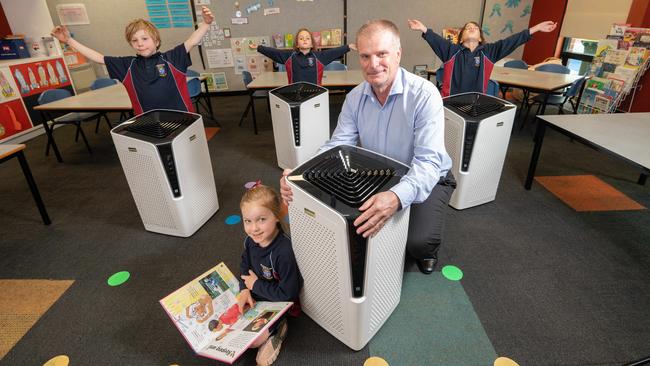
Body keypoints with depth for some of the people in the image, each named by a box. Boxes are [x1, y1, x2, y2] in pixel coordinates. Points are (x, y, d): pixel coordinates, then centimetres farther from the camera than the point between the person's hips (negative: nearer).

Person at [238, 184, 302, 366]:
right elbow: (245, 265, 6)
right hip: (255, 295, 7)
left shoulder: (284, 252, -37)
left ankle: (277, 328, 10)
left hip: (278, 304, -7)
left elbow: (287, 294, -28)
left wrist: (256, 284, -19)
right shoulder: (251, 240, -14)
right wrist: (245, 289, -12)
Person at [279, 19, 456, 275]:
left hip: (426, 179, -4)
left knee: (419, 242, -27)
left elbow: (429, 162, -32)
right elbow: (336, 146, -9)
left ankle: (425, 251, 14)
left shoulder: (424, 95, -24)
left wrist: (397, 197, -52)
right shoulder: (355, 98, -6)